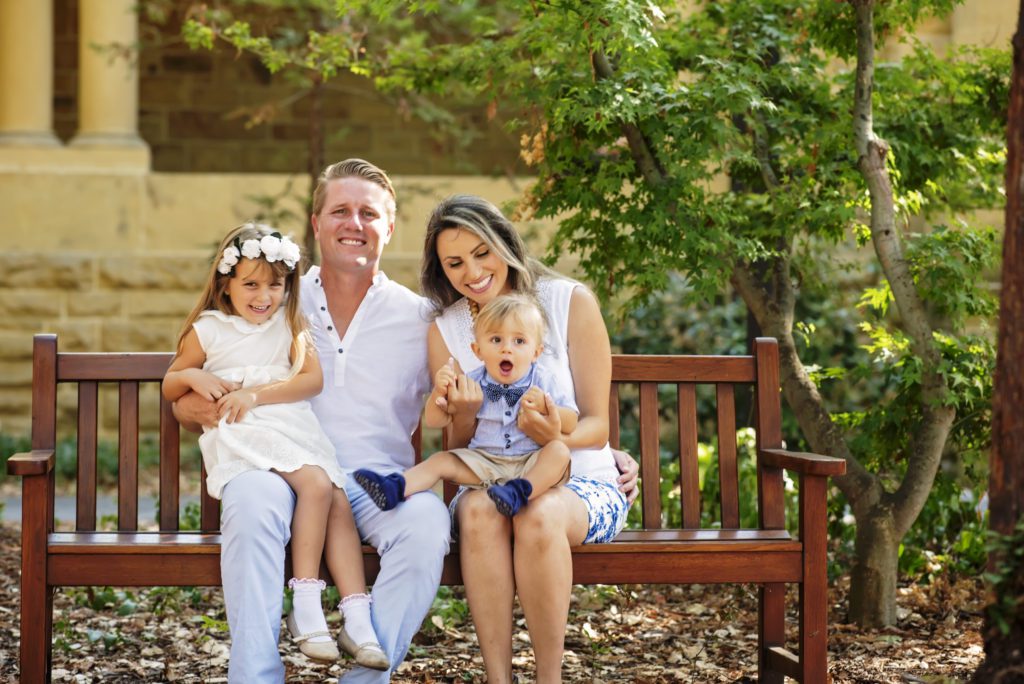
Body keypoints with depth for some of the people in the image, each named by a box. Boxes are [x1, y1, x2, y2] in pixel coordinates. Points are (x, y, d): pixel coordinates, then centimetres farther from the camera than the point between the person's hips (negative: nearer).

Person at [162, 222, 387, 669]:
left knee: (339, 499, -20)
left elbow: (312, 379, 0)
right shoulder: (208, 331, 11)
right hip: (240, 437, -4)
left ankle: (358, 619, -22)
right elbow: (169, 386, 19)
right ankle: (305, 607, -26)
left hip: (296, 431, 4)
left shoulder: (290, 325, 15)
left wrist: (256, 394, -12)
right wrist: (193, 377, -5)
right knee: (316, 484, -29)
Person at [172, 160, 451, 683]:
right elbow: (187, 397, 19)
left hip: (381, 483, 0)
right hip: (286, 468, 0)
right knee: (251, 496, -35)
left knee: (427, 522, -33)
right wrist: (192, 406, -6)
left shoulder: (419, 318, 14)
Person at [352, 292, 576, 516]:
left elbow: (570, 424, -1)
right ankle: (395, 488, -30)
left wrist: (545, 407, -21)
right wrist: (439, 392, -15)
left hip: (531, 464, -2)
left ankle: (520, 491, -46)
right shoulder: (472, 383, 5)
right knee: (442, 461, -13)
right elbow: (434, 421, 6)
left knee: (558, 450, -28)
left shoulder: (541, 382, 0)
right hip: (484, 463, 2)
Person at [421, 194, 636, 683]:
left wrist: (556, 437, -28)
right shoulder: (445, 331, 4)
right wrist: (464, 416, -18)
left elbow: (597, 425, -4)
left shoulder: (570, 302, -4)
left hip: (580, 481, -2)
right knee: (478, 510, -34)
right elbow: (459, 450, 7)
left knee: (539, 514, -36)